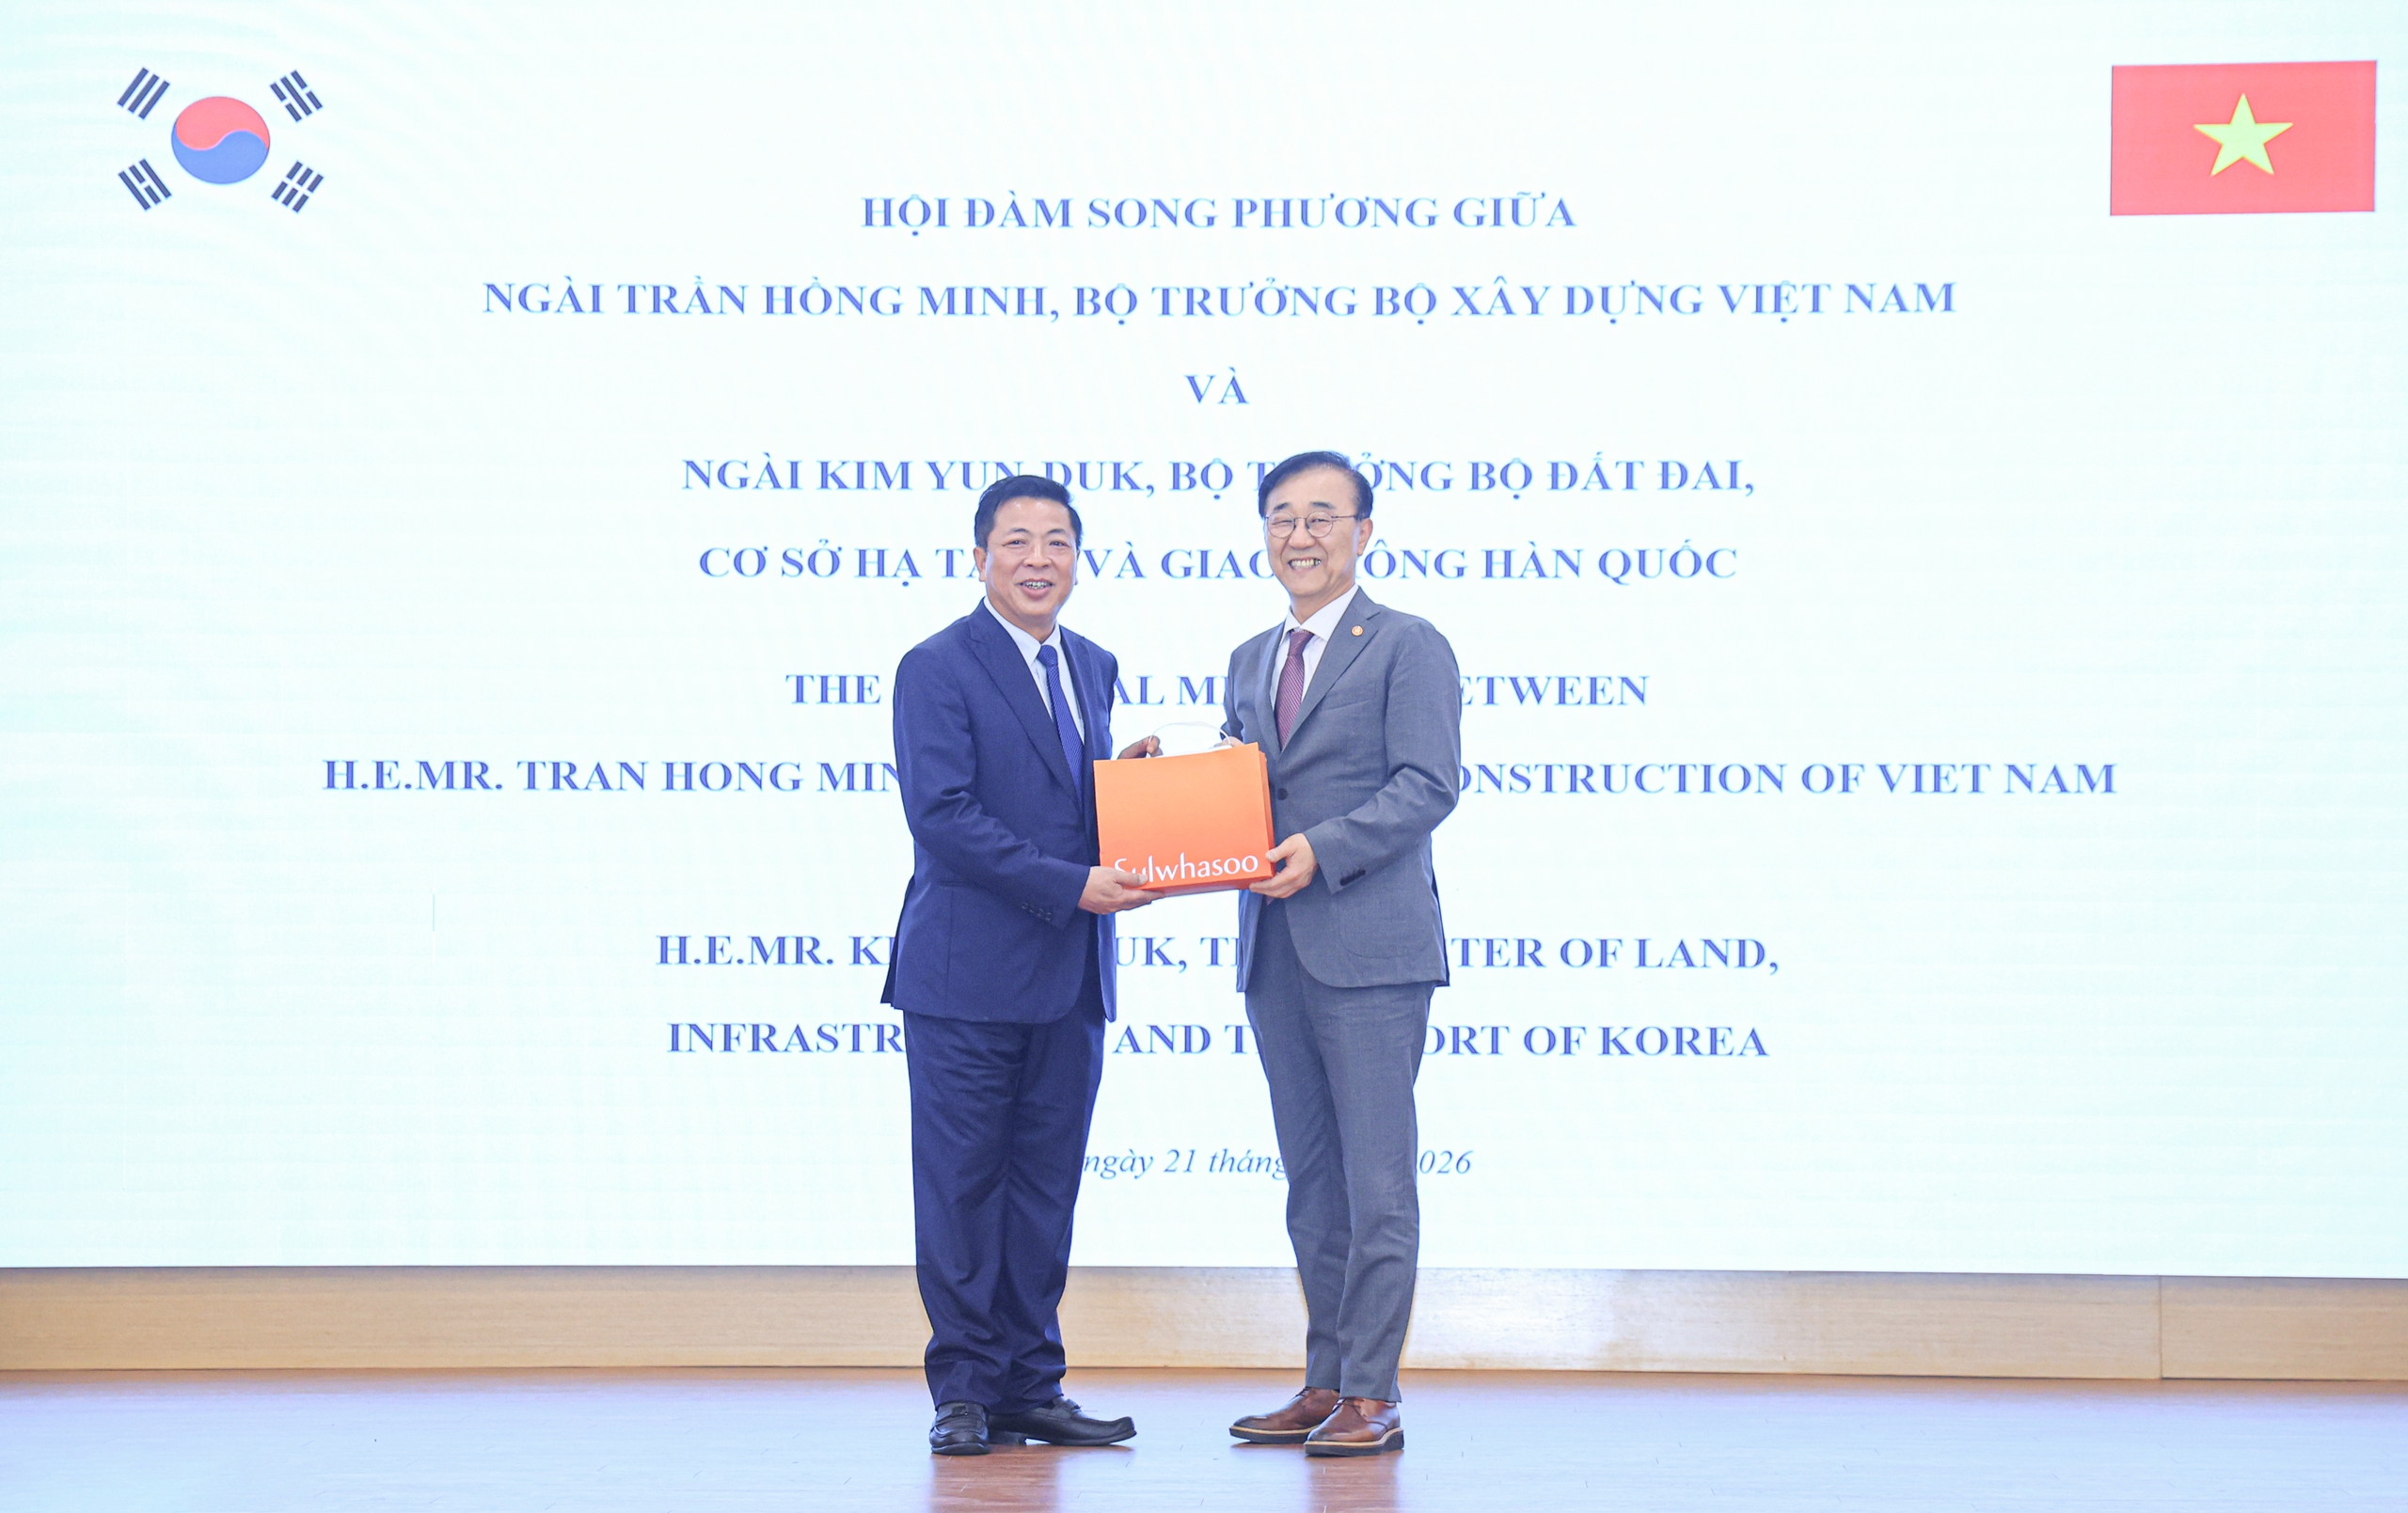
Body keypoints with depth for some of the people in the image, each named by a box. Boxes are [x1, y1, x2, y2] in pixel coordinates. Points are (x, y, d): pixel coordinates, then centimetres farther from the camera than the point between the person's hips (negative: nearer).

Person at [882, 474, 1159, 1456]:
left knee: (1045, 1188, 9)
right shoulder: (938, 669, -7)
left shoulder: (1093, 668, 15)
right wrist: (1072, 886, -20)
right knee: (961, 1185, -1)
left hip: (1069, 978, 7)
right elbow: (943, 816, -16)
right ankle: (967, 1392, 6)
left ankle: (1031, 1388, 15)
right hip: (968, 975, -6)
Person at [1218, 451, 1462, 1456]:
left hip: (1371, 949, -7)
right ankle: (1324, 1384, 16)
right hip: (1275, 952, 7)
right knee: (1312, 1183, 11)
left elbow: (1427, 786, -11)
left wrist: (1322, 849, -21)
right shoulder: (1251, 661, 20)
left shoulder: (1408, 647, -2)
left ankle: (1370, 1396, -5)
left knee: (1377, 1180, -6)